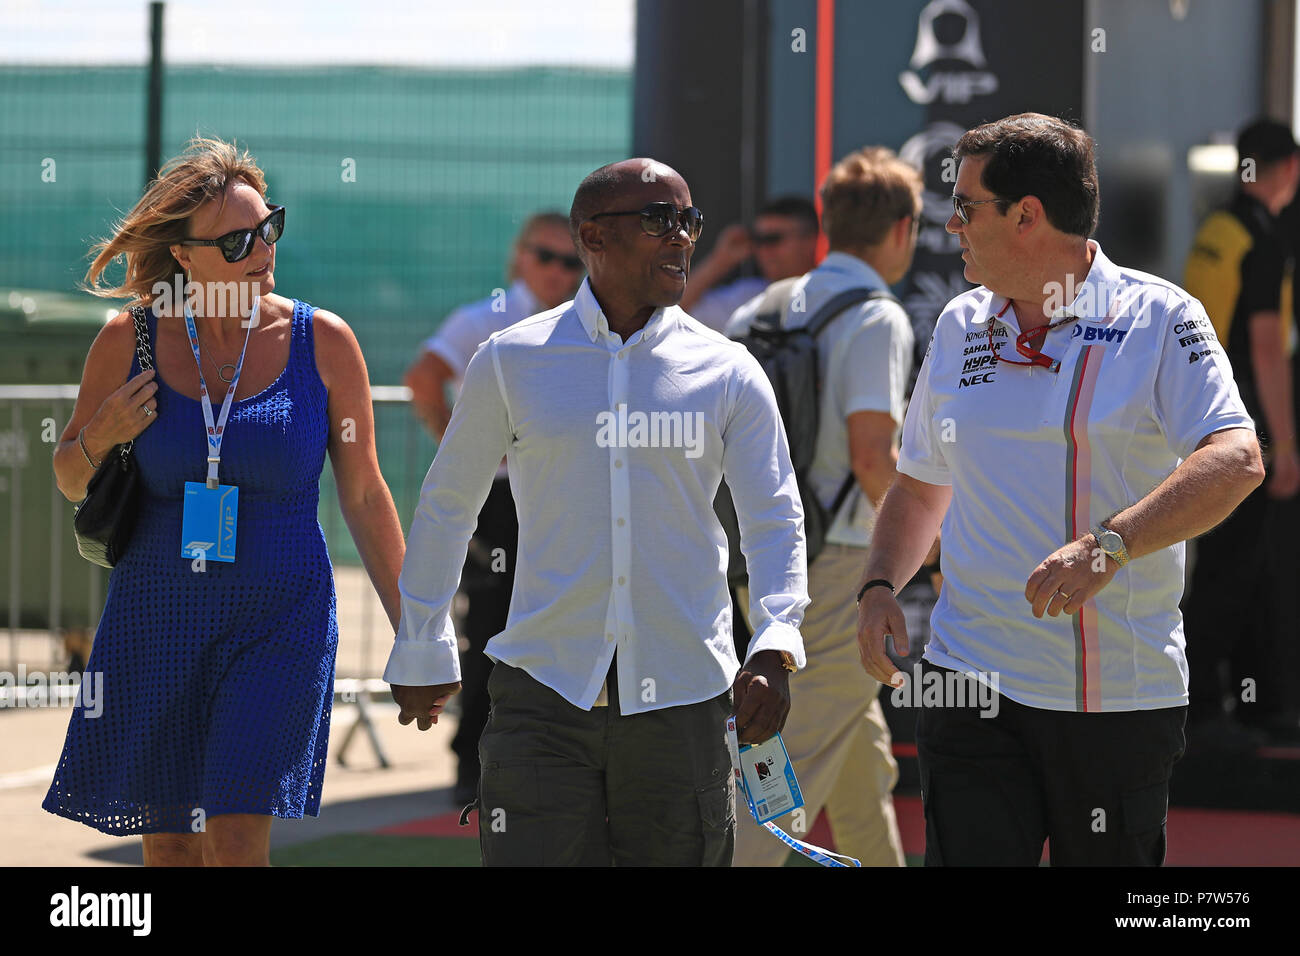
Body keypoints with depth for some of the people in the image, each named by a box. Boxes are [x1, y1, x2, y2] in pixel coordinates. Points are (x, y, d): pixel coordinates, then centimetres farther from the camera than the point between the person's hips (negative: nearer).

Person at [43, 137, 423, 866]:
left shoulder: (323, 343, -4)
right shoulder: (130, 340, -3)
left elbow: (365, 496, 4)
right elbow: (71, 481, 11)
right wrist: (100, 440, -13)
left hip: (281, 622, -2)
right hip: (157, 623, 2)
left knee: (237, 841, -14)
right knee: (170, 847, 7)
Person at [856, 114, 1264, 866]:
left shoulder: (1160, 318, -5)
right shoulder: (960, 326, 12)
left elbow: (1237, 462, -20)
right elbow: (921, 482, 24)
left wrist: (1109, 545, -33)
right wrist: (880, 585, 5)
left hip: (1123, 694, -3)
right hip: (974, 686, 3)